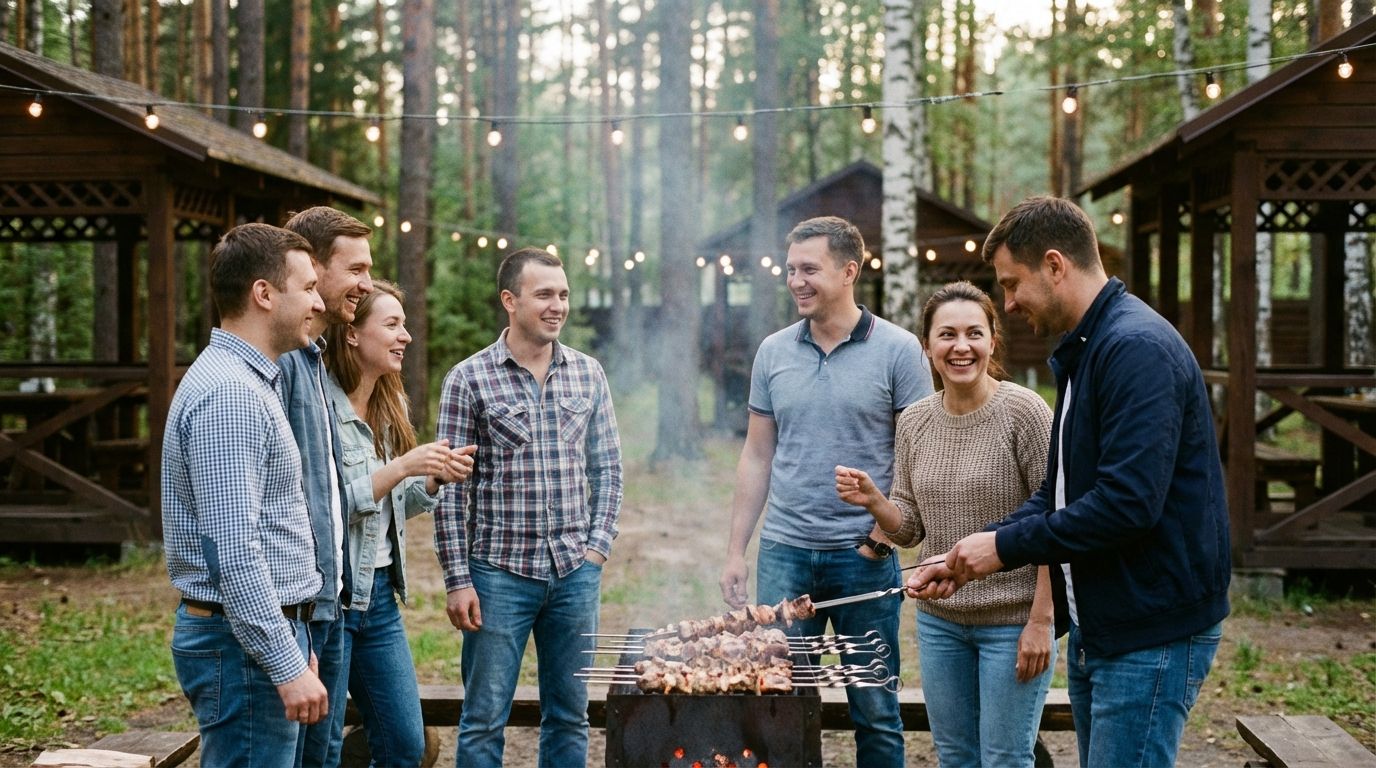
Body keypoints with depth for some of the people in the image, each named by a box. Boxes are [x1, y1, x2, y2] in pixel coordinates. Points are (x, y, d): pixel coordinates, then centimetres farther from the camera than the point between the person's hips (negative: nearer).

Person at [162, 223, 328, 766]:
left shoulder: (247, 380, 16)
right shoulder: (229, 395, -18)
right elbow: (235, 552, -24)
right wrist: (288, 665, -22)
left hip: (267, 631, 10)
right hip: (246, 642, -10)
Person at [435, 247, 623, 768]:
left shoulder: (588, 374, 5)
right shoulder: (469, 379, -6)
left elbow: (607, 468, 11)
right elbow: (450, 488, -6)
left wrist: (599, 544, 1)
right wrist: (457, 580, -8)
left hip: (576, 572, 3)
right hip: (499, 573, -3)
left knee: (570, 715, 12)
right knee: (484, 719, 5)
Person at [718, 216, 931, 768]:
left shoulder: (897, 350, -4)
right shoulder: (773, 352, 7)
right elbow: (757, 458, 12)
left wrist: (882, 537, -11)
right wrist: (736, 551, 8)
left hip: (863, 556, -3)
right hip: (784, 553, 3)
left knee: (876, 710, 5)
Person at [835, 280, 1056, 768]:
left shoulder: (1024, 412, -13)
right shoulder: (914, 422, 3)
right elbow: (911, 529, 10)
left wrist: (1041, 621, -16)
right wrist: (873, 501, -11)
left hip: (1013, 620, -5)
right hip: (939, 619, 5)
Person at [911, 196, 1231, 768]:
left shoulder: (1138, 348, -19)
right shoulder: (1084, 351, 14)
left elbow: (1127, 502, -27)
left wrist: (1007, 545, -17)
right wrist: (966, 559, 6)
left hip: (1153, 632, -10)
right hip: (1098, 626, 10)